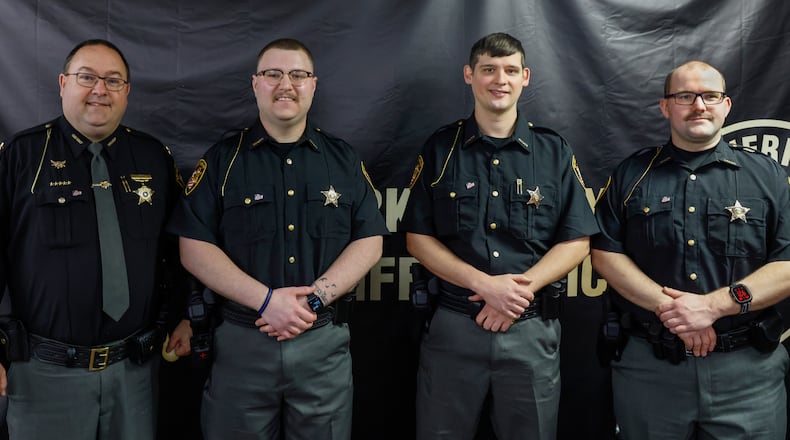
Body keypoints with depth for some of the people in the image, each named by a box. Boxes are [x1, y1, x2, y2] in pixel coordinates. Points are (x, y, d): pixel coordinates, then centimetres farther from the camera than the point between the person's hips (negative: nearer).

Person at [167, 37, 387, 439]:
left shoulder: (344, 160, 6)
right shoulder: (222, 160, 2)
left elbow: (369, 243, 1)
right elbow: (194, 249, -5)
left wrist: (314, 299, -13)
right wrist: (267, 300, -16)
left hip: (324, 341, 1)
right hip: (241, 341, -1)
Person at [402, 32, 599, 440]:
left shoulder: (555, 151, 4)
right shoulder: (440, 149, 3)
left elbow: (576, 240, 2)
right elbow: (418, 238, 0)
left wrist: (521, 289, -13)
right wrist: (485, 284, -13)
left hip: (532, 328, 1)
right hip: (454, 325, 0)